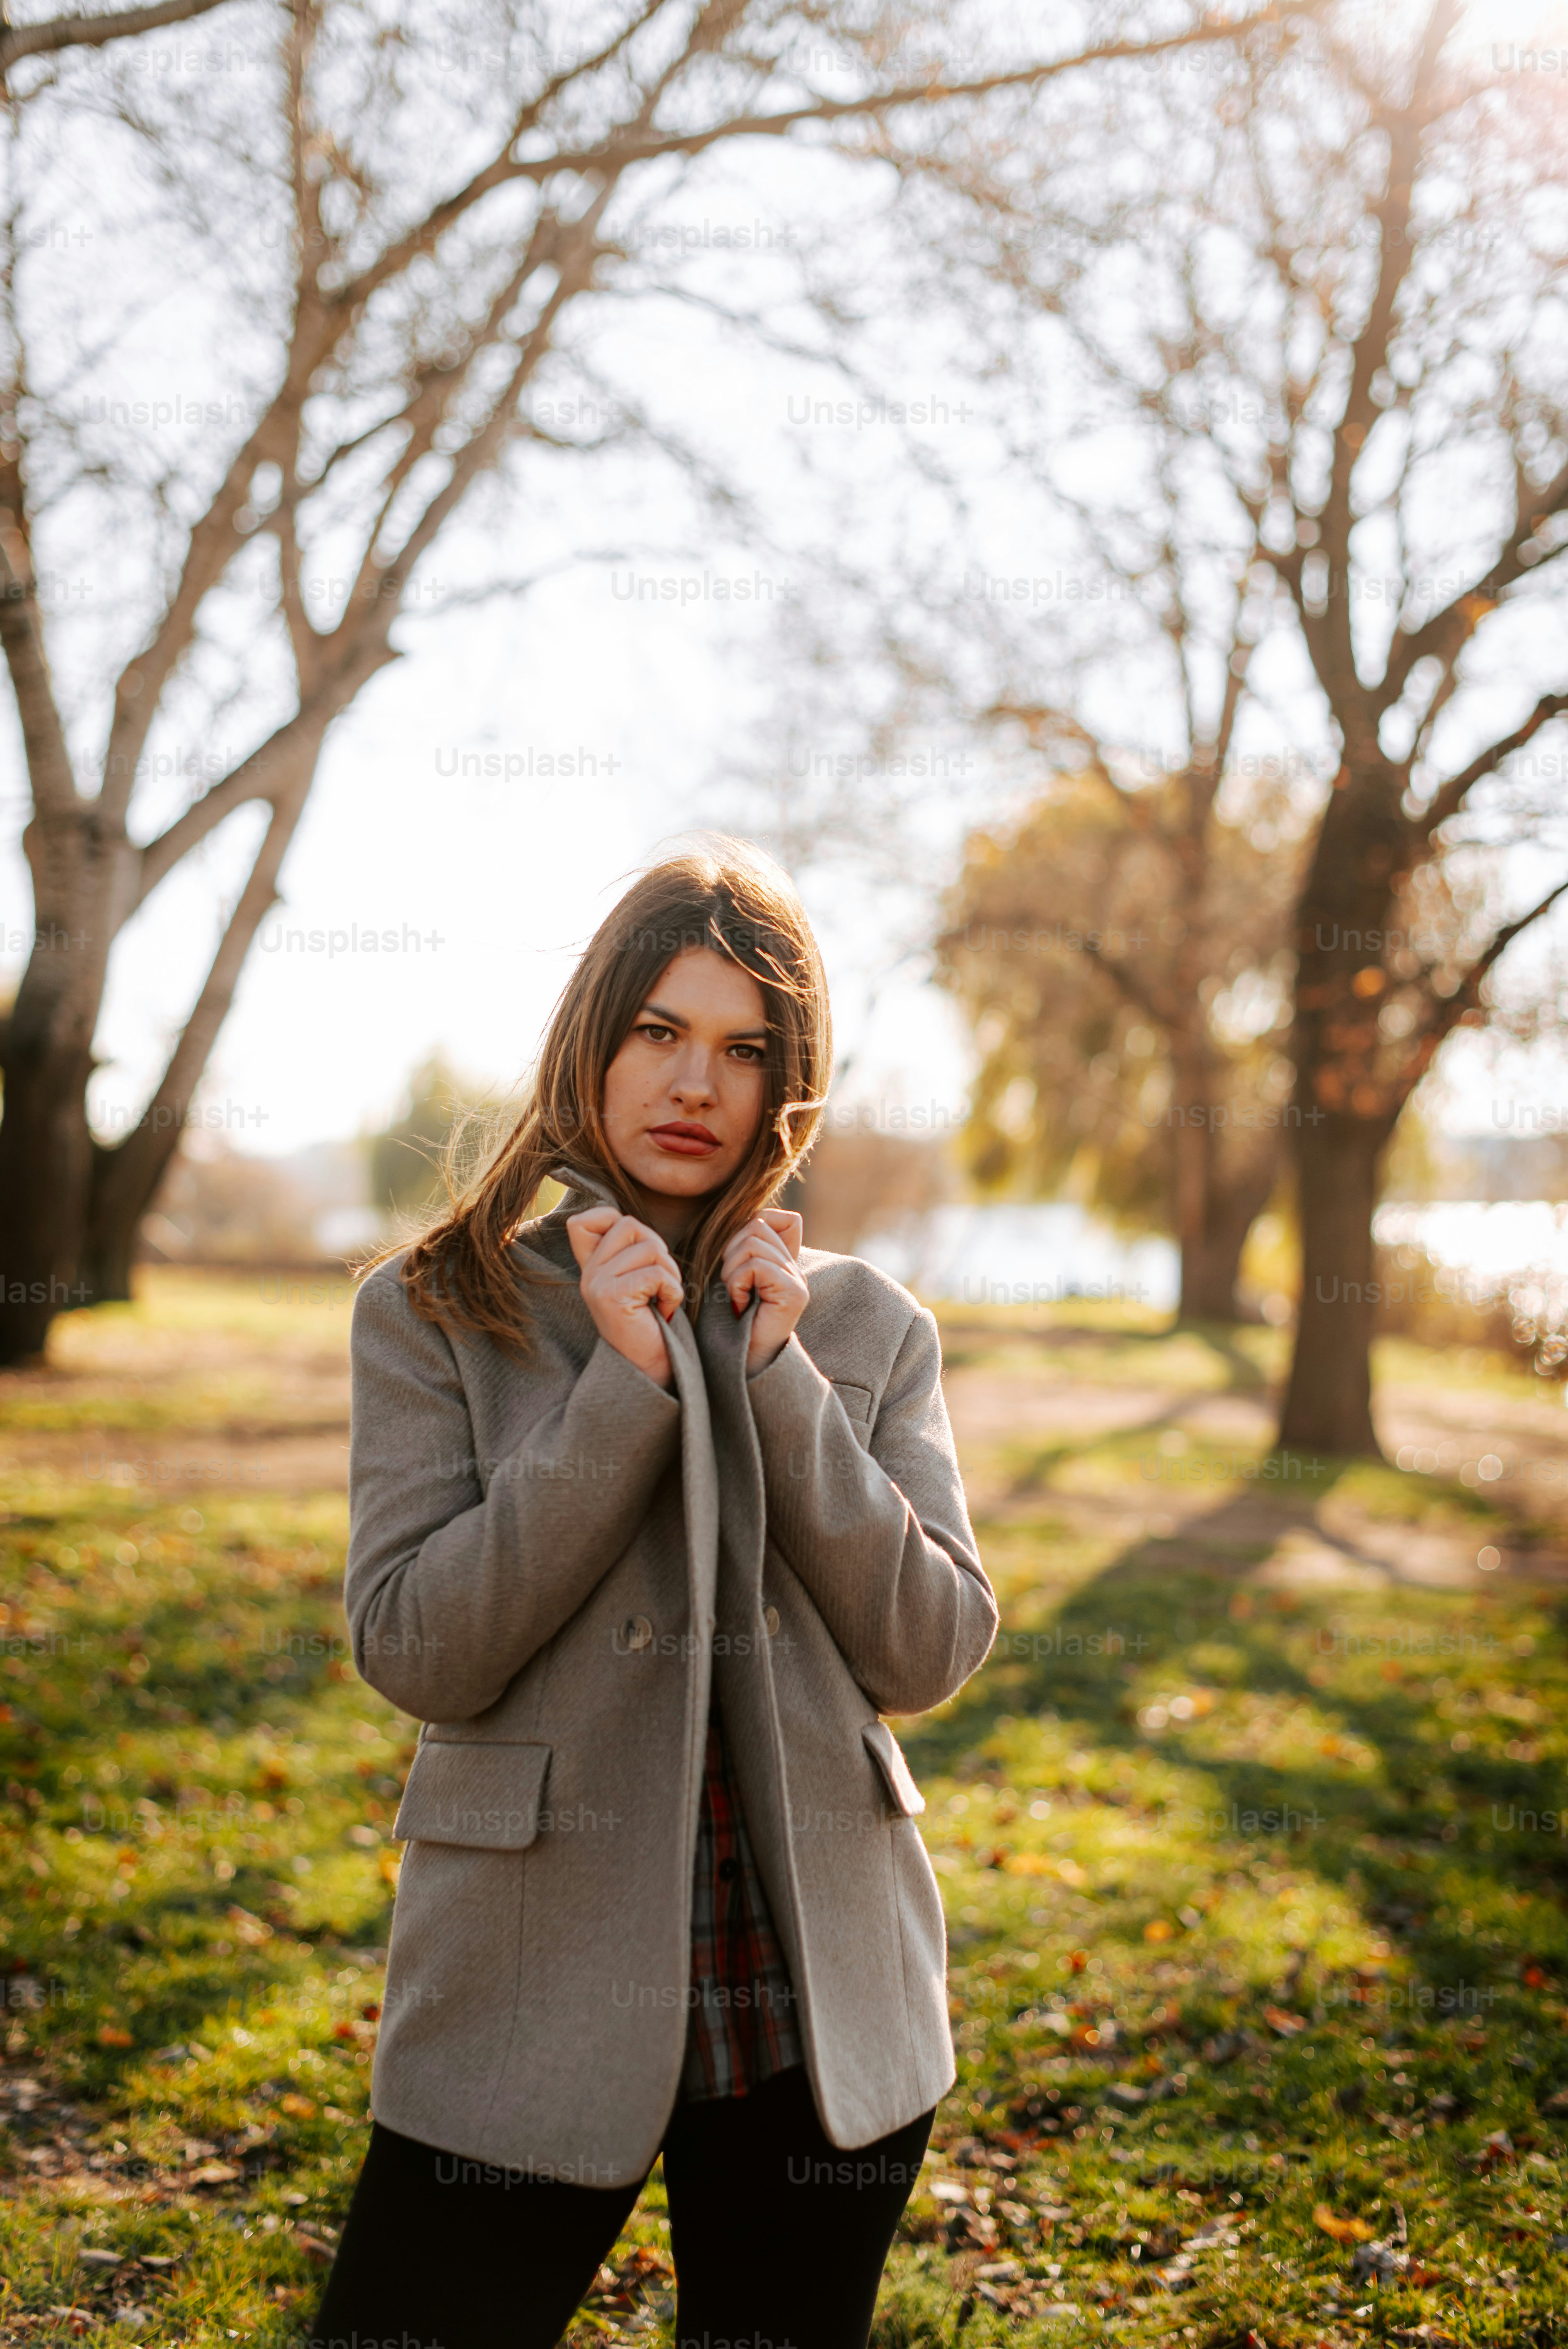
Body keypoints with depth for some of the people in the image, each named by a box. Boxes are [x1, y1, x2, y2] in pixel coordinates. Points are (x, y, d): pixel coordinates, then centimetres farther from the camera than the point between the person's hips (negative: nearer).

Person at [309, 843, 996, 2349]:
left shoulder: (868, 1325, 4)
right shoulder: (435, 1313, -1)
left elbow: (931, 1655, -3)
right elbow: (414, 1654, -10)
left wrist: (779, 1383, -12)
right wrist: (622, 1383, -16)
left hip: (820, 2008, 2)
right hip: (533, 2007, -2)